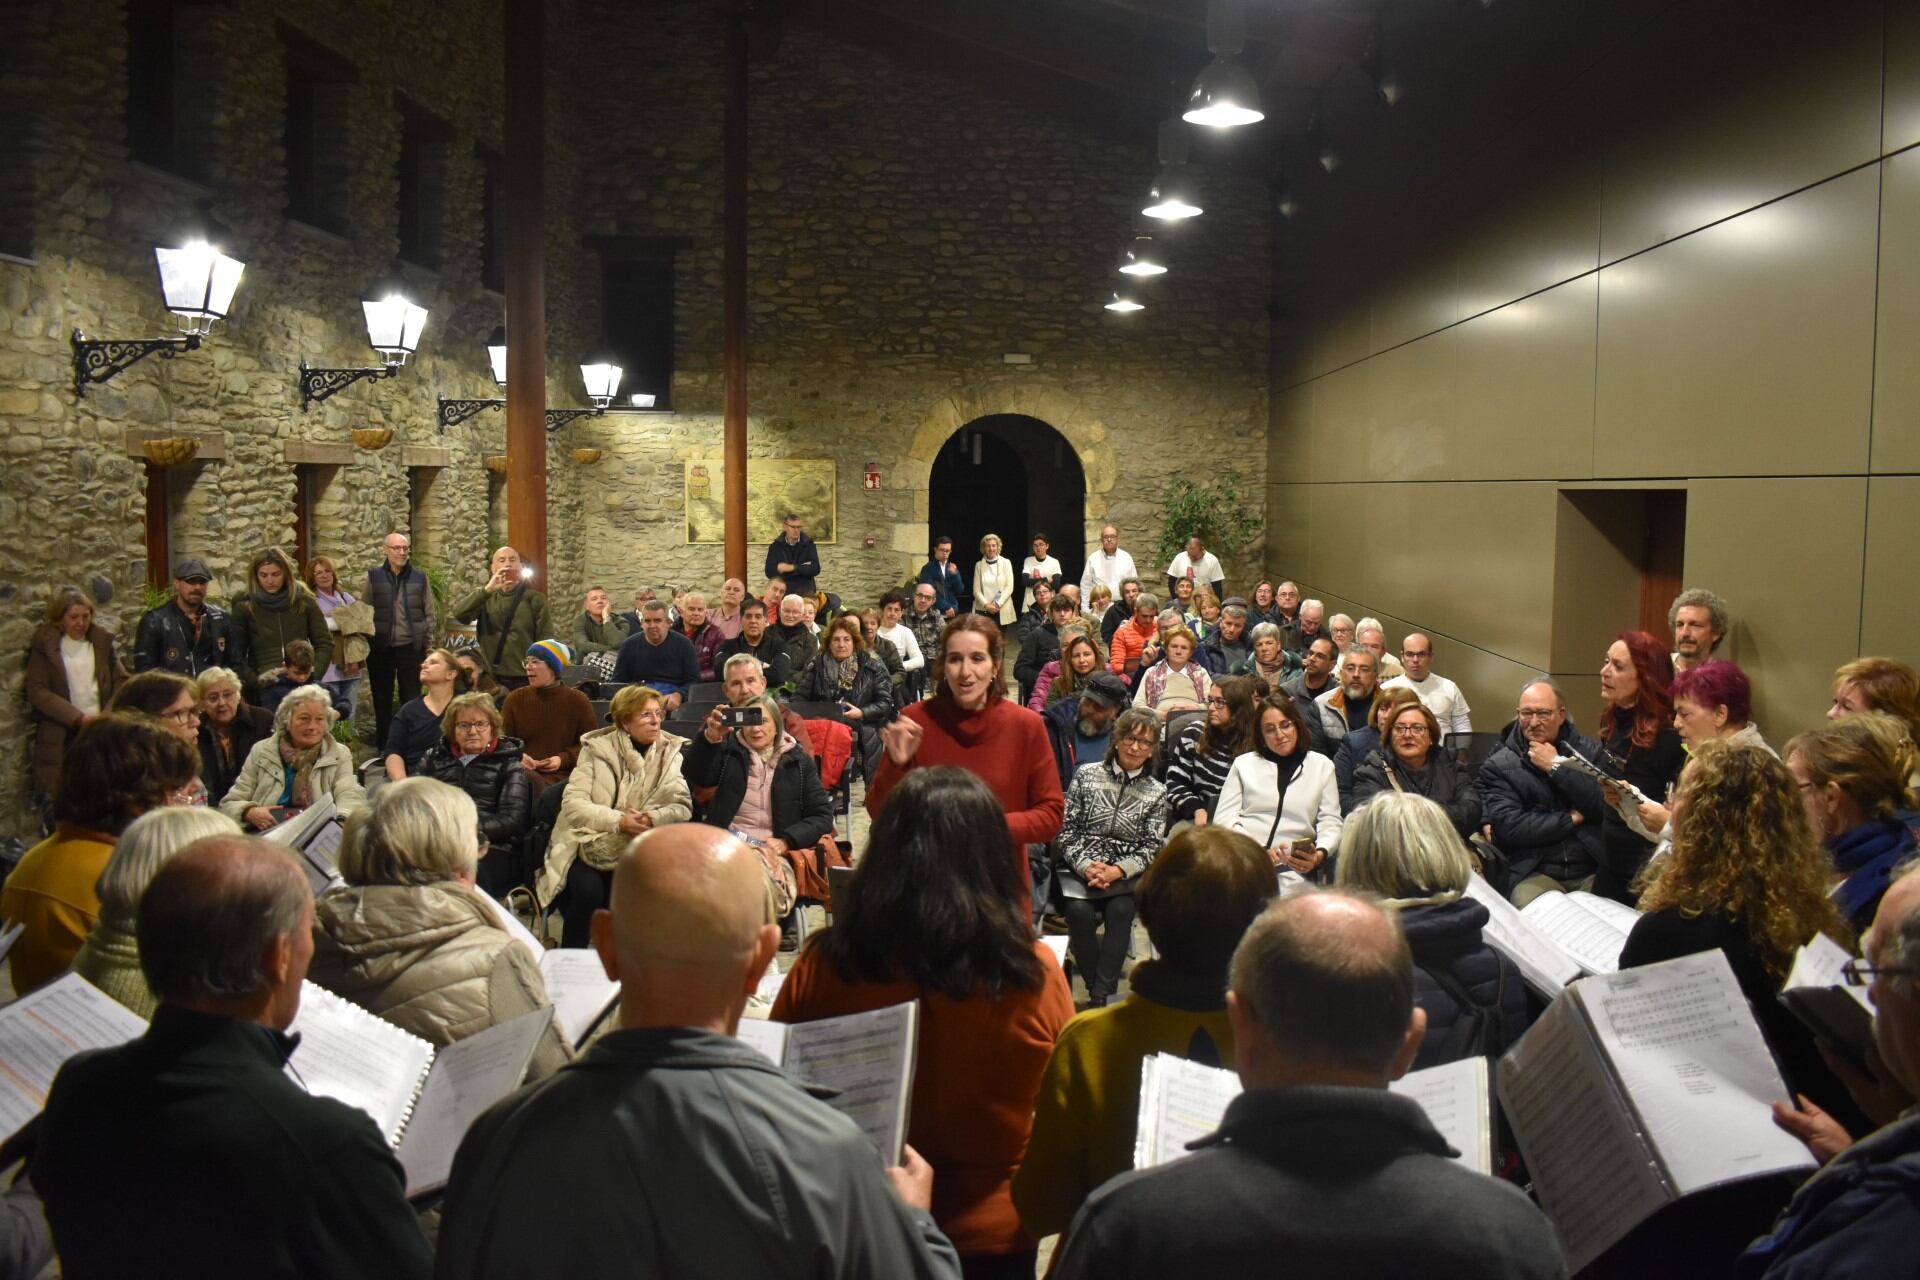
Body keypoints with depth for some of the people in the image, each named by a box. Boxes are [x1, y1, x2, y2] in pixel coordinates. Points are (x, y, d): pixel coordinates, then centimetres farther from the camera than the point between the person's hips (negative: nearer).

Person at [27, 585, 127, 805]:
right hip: (61, 739, -2)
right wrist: (77, 718, -14)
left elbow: (121, 681, 7)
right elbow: (37, 692, -5)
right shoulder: (44, 646, 3)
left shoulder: (102, 642, 12)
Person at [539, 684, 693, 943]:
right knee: (588, 890, -28)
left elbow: (683, 807, -4)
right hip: (590, 843, -1)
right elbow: (572, 804, -7)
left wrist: (651, 819, -23)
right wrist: (618, 821, -20)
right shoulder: (597, 748, 0)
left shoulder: (673, 751, 5)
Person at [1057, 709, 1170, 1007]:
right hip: (1080, 869, 0)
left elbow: (1151, 848, 3)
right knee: (1079, 910, -31)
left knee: (1120, 909, -31)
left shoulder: (1156, 792, 10)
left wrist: (1118, 871, -14)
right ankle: (1097, 988, -16)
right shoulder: (1087, 775, 7)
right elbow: (1067, 831, 3)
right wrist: (1086, 866, -13)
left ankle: (1100, 996, -26)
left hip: (1126, 874, 1)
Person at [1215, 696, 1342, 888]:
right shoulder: (1244, 764, 15)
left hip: (1292, 867, 1)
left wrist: (1320, 855, -13)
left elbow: (1330, 823, 9)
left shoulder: (1322, 765, 16)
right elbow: (1224, 819, 7)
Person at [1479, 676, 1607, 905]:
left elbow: (1608, 808, -5)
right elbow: (1509, 827, -10)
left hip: (1593, 870, 2)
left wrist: (1556, 768, -6)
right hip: (1533, 873, -2)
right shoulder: (1499, 765, 2)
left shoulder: (1589, 750, 10)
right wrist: (1571, 819, -4)